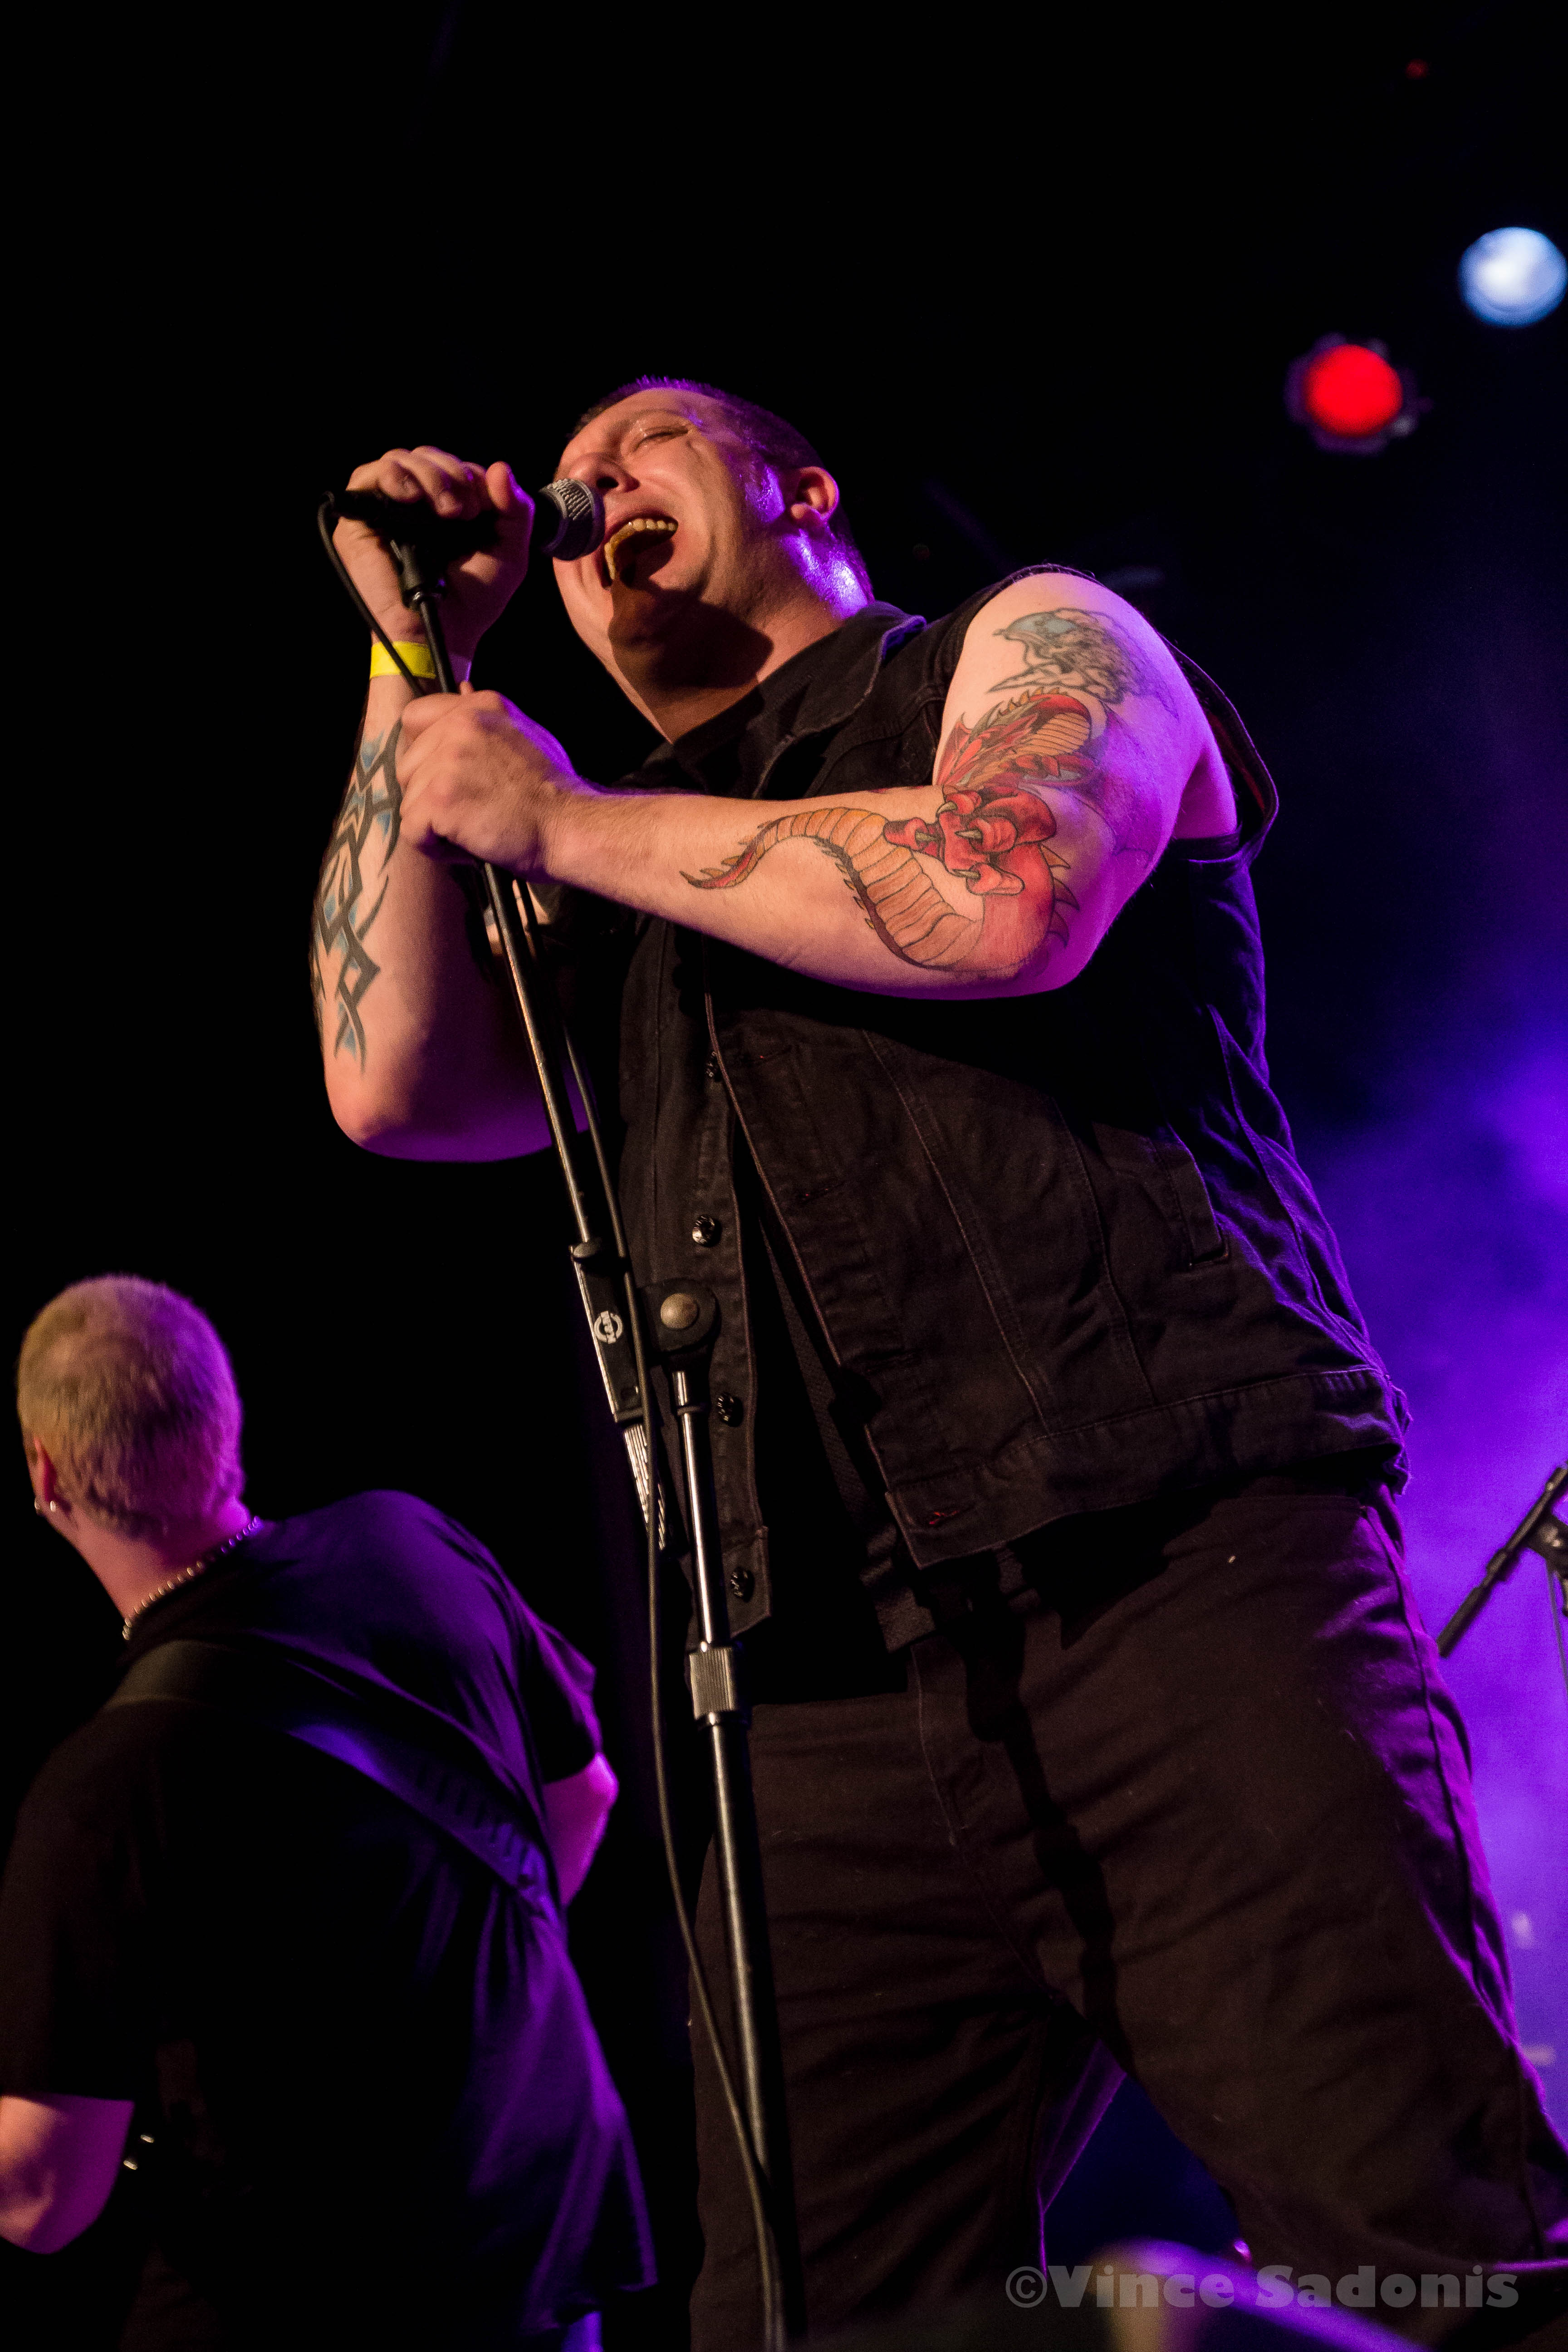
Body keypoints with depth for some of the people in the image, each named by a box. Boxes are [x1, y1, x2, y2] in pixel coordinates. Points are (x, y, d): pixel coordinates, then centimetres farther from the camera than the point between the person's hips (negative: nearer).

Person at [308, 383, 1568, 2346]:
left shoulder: (1036, 640, 16)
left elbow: (1003, 893, -6)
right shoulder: (626, 909, 30)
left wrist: (558, 818, 5)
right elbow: (398, 1085, 13)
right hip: (821, 1718, 5)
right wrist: (418, 661, 20)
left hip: (1181, 1591, -4)